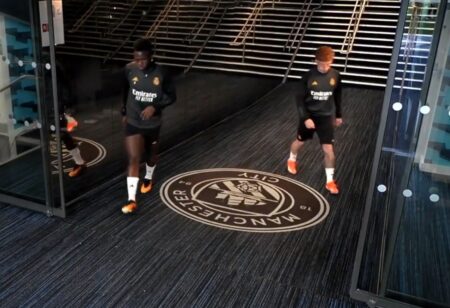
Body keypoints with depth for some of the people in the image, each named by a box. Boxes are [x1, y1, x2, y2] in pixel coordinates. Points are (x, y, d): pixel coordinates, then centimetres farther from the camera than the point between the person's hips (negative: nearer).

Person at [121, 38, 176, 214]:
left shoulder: (160, 74, -16)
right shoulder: (129, 70, -10)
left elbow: (171, 96, -7)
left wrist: (155, 107, -23)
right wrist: (124, 112, 15)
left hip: (152, 124, 0)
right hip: (133, 123, 0)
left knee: (151, 154, 20)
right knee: (133, 159, -7)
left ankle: (148, 178, 52)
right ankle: (131, 200, -4)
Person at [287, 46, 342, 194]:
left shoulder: (335, 76, -8)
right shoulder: (308, 76, -16)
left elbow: (337, 96, 7)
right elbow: (300, 99, -12)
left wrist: (338, 115, 14)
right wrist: (305, 117, -19)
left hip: (326, 117, 1)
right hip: (308, 116, -1)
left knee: (328, 150, -5)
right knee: (300, 142, 20)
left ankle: (330, 181, 10)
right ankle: (292, 160, 52)